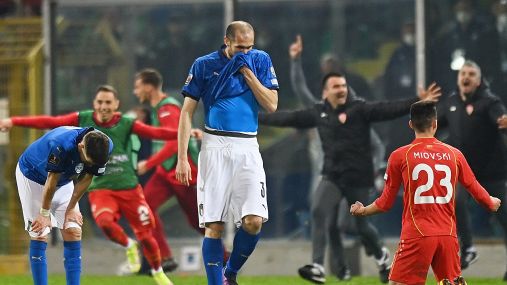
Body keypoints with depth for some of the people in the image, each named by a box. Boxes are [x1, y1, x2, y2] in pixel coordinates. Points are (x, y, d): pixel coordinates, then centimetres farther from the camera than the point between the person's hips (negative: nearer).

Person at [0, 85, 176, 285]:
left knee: (145, 235, -1)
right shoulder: (83, 120, -2)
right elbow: (50, 122, -3)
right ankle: (129, 247, 1)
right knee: (104, 221, -31)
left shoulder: (126, 124, -6)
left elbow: (156, 133, -16)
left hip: (129, 188, 0)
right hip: (100, 189, 0)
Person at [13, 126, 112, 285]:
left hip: (64, 182, 5)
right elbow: (51, 181, -28)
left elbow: (85, 179, -9)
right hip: (32, 176, -5)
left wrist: (71, 209, -3)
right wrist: (45, 214, -15)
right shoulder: (61, 146, -41)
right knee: (39, 235, -10)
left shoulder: (105, 147, -24)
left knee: (73, 232, -4)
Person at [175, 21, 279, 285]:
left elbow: (271, 105, 1)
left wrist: (248, 72, -7)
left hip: (247, 148, 1)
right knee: (214, 225, -4)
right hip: (215, 147, -1)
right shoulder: (204, 65, 3)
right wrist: (182, 158, -4)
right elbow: (187, 112, 2)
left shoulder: (260, 60, 8)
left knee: (254, 221, -11)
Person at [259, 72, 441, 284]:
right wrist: (256, 118, 16)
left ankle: (381, 256, 37)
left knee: (360, 223, 6)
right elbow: (288, 118, 13)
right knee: (319, 214, -17)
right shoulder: (318, 113, 4)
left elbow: (388, 110, -19)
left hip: (358, 177, -3)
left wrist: (418, 103, -33)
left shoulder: (359, 109, -9)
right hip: (332, 176, 3)